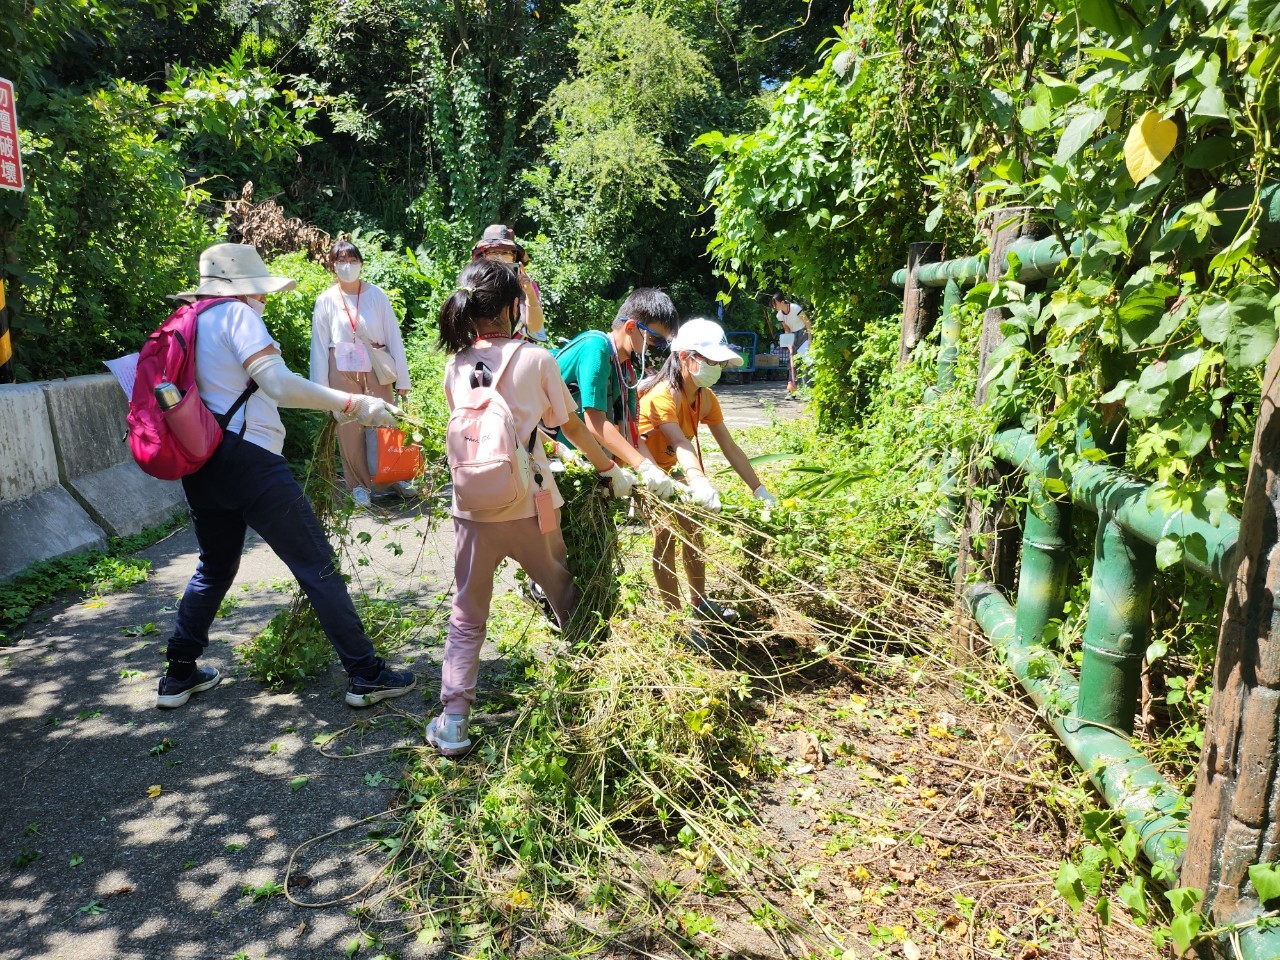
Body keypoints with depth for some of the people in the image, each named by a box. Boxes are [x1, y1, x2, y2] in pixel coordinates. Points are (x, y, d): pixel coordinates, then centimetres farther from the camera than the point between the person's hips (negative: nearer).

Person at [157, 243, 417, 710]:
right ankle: (366, 675, 2)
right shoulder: (235, 314, -7)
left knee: (214, 567, 25)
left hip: (202, 467, 9)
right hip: (247, 459, -9)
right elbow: (280, 384, -18)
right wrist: (355, 404, -17)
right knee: (318, 566, -3)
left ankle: (179, 675, 32)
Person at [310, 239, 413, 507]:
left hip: (377, 369, 0)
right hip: (343, 372, 1)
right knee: (349, 430, 5)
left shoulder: (376, 294, -1)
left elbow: (393, 336, 0)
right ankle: (359, 485, 16)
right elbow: (319, 346, 3)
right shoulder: (326, 300, 1)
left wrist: (402, 378, -2)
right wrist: (321, 388, -1)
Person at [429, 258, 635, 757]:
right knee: (565, 594, 20)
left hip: (472, 506, 2)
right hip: (529, 504, -2)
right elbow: (571, 426, 2)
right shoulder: (536, 359, -6)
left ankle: (453, 719, 9)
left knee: (468, 614, 13)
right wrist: (611, 470, 15)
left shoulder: (455, 366, 3)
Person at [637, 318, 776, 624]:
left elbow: (730, 447, -11)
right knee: (665, 537, -15)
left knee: (693, 532, 9)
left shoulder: (706, 398, -8)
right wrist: (698, 481, -67)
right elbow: (680, 444, -49)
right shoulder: (662, 395, -33)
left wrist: (760, 491, -18)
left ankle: (701, 603, 25)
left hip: (671, 469, 8)